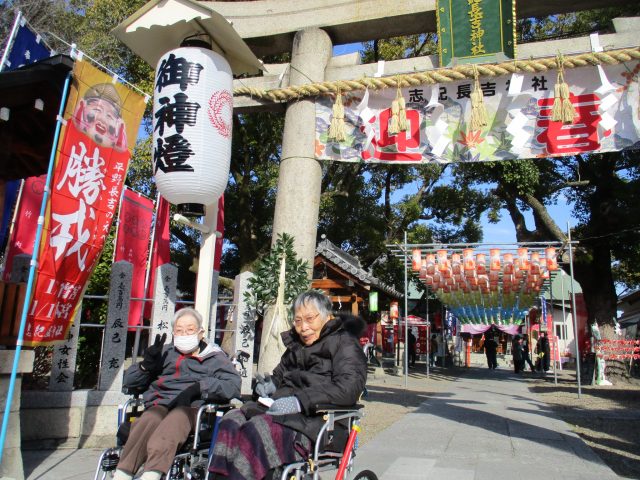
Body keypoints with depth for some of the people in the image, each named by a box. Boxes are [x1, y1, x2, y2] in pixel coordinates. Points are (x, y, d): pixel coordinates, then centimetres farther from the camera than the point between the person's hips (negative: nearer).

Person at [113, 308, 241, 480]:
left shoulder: (214, 357, 18)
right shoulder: (165, 353, 29)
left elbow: (233, 385, -1)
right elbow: (130, 380, 26)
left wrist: (198, 388, -15)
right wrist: (147, 364, 6)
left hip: (192, 407, -3)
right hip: (159, 404, 3)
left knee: (174, 421, -37)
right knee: (149, 421, -32)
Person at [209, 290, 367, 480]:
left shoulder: (345, 343, -1)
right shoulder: (296, 344, 22)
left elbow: (349, 387, -16)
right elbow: (280, 374, 34)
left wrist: (300, 401, -24)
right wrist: (270, 384, 8)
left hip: (316, 418, -7)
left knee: (256, 431, -30)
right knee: (231, 421, -18)